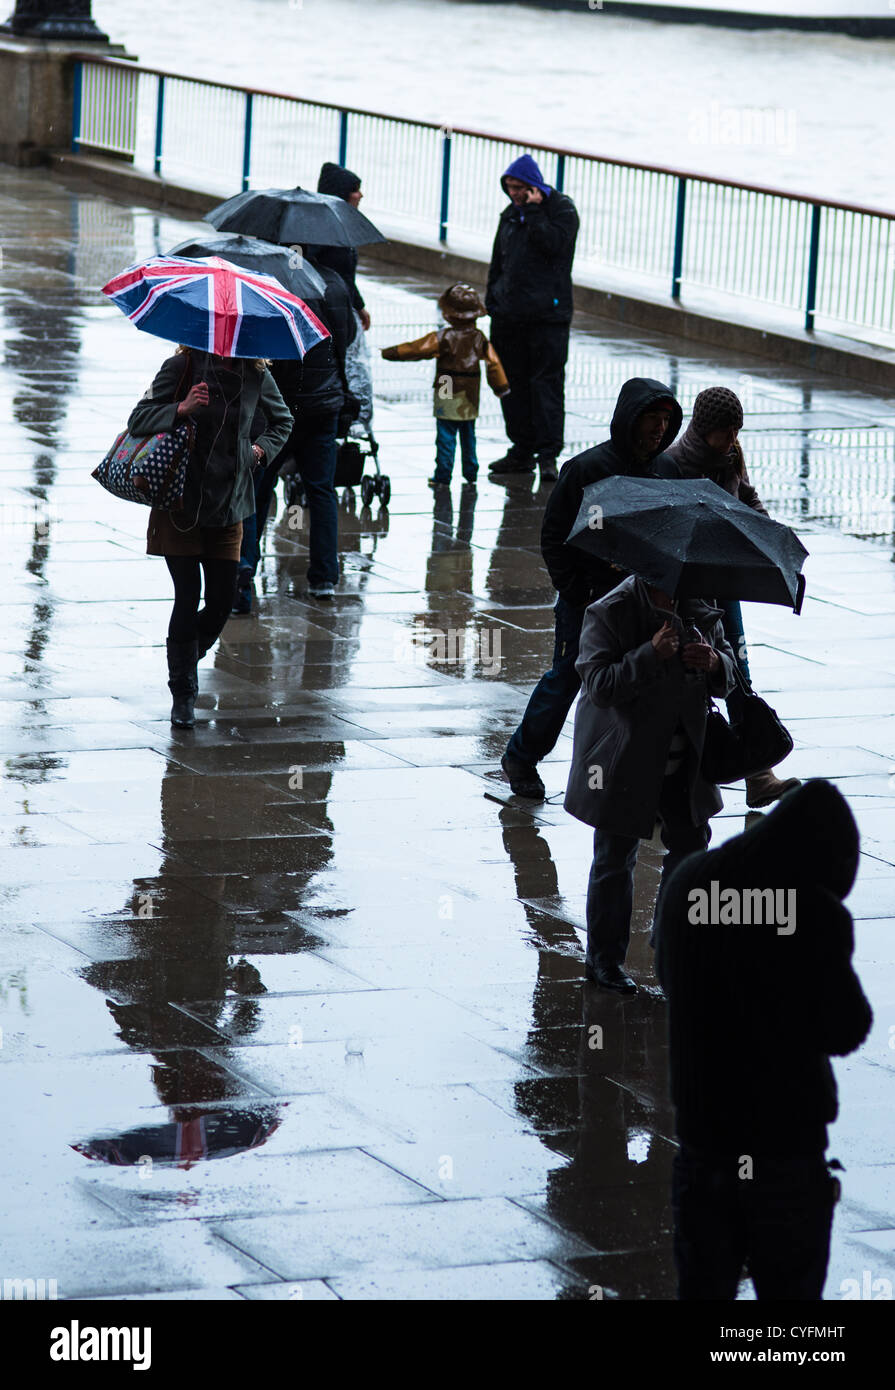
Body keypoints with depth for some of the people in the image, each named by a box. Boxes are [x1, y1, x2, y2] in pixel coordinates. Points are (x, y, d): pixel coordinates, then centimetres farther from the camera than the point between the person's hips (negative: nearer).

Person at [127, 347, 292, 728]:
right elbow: (138, 420, -11)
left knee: (222, 601, 1)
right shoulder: (181, 367, -8)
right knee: (188, 597, -6)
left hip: (229, 503, 3)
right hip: (181, 501, -3)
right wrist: (182, 408, -25)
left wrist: (262, 448, 5)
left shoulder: (256, 374, 3)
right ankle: (182, 694, 6)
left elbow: (282, 420, 22)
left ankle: (186, 659, 31)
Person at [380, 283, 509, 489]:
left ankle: (443, 475, -1)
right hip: (470, 399, 5)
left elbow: (416, 349, -13)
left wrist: (390, 353, -6)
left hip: (448, 399, -5)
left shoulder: (444, 338, -13)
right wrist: (501, 387, 19)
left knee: (446, 436, -1)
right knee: (468, 435, 16)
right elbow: (493, 362, 8)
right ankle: (470, 472, 23)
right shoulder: (480, 338, 3)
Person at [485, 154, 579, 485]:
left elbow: (554, 244, -20)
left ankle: (548, 454, -6)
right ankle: (521, 450, 15)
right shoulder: (511, 214, 16)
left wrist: (534, 213, -16)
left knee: (546, 382, -7)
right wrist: (492, 299, 16)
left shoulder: (561, 209, -3)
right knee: (512, 382, 8)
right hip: (509, 315, 6)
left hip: (547, 314, -6)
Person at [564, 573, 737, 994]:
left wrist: (715, 662, -15)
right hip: (623, 761, -6)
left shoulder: (699, 609, 3)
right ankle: (604, 959, 16)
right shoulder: (609, 613, -15)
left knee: (691, 843, 13)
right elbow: (598, 686, -23)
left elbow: (728, 676, 10)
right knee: (615, 860, 3)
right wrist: (650, 655, -33)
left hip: (681, 763, 6)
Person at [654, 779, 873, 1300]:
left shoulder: (689, 882, -1)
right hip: (787, 1141, -5)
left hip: (701, 1132, 5)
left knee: (703, 1284, 14)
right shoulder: (816, 914, -19)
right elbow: (845, 1032, -10)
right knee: (789, 1290, 8)